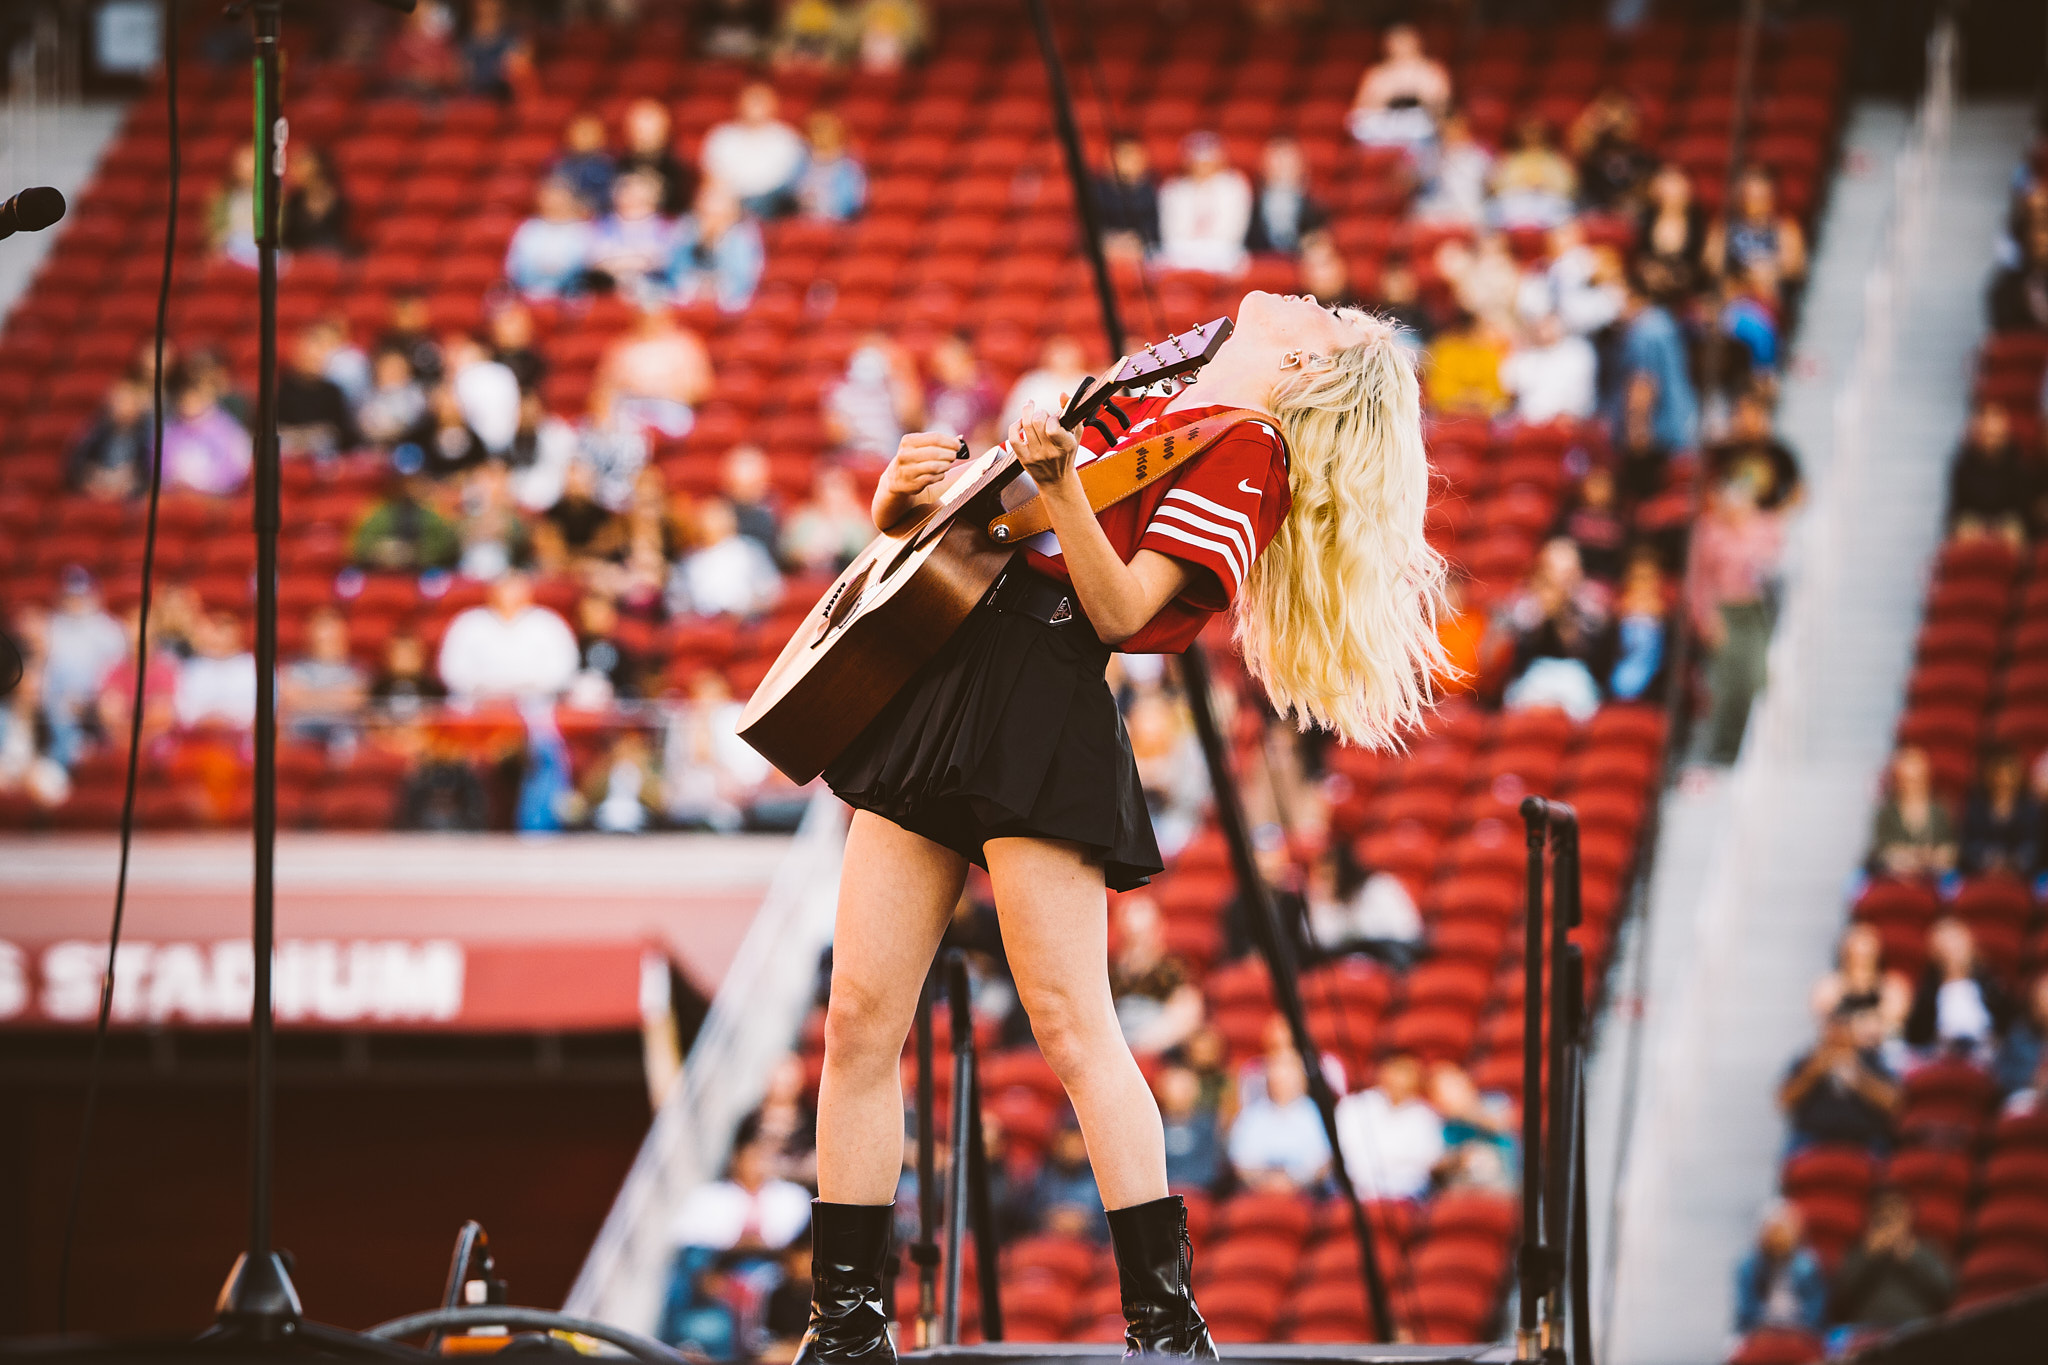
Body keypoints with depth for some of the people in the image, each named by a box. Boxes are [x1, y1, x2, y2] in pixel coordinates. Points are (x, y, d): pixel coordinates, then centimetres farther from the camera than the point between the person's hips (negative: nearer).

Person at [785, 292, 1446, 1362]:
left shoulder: (1242, 450, 1)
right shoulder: (1135, 412, 23)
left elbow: (1121, 609, -11)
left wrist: (1059, 482, -24)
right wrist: (902, 495, 8)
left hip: (1044, 713, -7)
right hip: (935, 691, 7)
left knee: (1072, 1030, -12)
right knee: (860, 1020, 2)